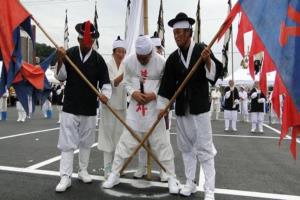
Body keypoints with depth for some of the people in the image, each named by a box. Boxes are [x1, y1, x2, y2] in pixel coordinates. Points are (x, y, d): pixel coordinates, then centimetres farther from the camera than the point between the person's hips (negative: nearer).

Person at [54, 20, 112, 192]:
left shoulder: (98, 59, -3)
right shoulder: (69, 54, -2)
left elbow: (105, 81, -3)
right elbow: (60, 77, -3)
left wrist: (105, 95, -23)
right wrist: (60, 60, -18)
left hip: (89, 108, 1)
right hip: (70, 107, -1)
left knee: (86, 142, 13)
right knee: (67, 142, -1)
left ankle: (83, 171, 30)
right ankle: (66, 177, 8)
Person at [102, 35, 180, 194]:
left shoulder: (161, 62, -11)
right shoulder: (129, 61, -3)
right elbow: (127, 82, 6)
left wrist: (154, 95, -20)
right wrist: (133, 93, -14)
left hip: (154, 108, -2)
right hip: (135, 107, 2)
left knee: (161, 142, 4)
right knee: (126, 141, 6)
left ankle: (172, 177, 20)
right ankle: (114, 174, 23)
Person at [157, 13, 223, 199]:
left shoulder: (202, 49, -4)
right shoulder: (173, 57, 6)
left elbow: (214, 73, -8)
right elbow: (167, 84, 6)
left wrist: (208, 60, -27)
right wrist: (162, 106, 1)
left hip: (200, 107, -4)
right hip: (181, 108, 5)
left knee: (204, 149, -1)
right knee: (186, 147, 13)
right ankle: (190, 183, 28)